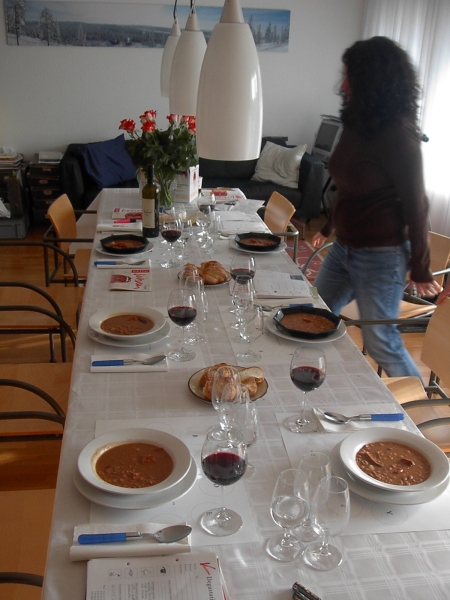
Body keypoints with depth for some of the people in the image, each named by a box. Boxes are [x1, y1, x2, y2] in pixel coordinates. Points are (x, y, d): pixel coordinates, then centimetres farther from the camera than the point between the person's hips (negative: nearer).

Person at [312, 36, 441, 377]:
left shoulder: (398, 136, -19)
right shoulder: (357, 124, 6)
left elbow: (416, 205, -16)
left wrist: (420, 269, -11)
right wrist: (329, 228, 25)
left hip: (380, 256, -9)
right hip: (344, 247, 9)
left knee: (381, 343, 3)